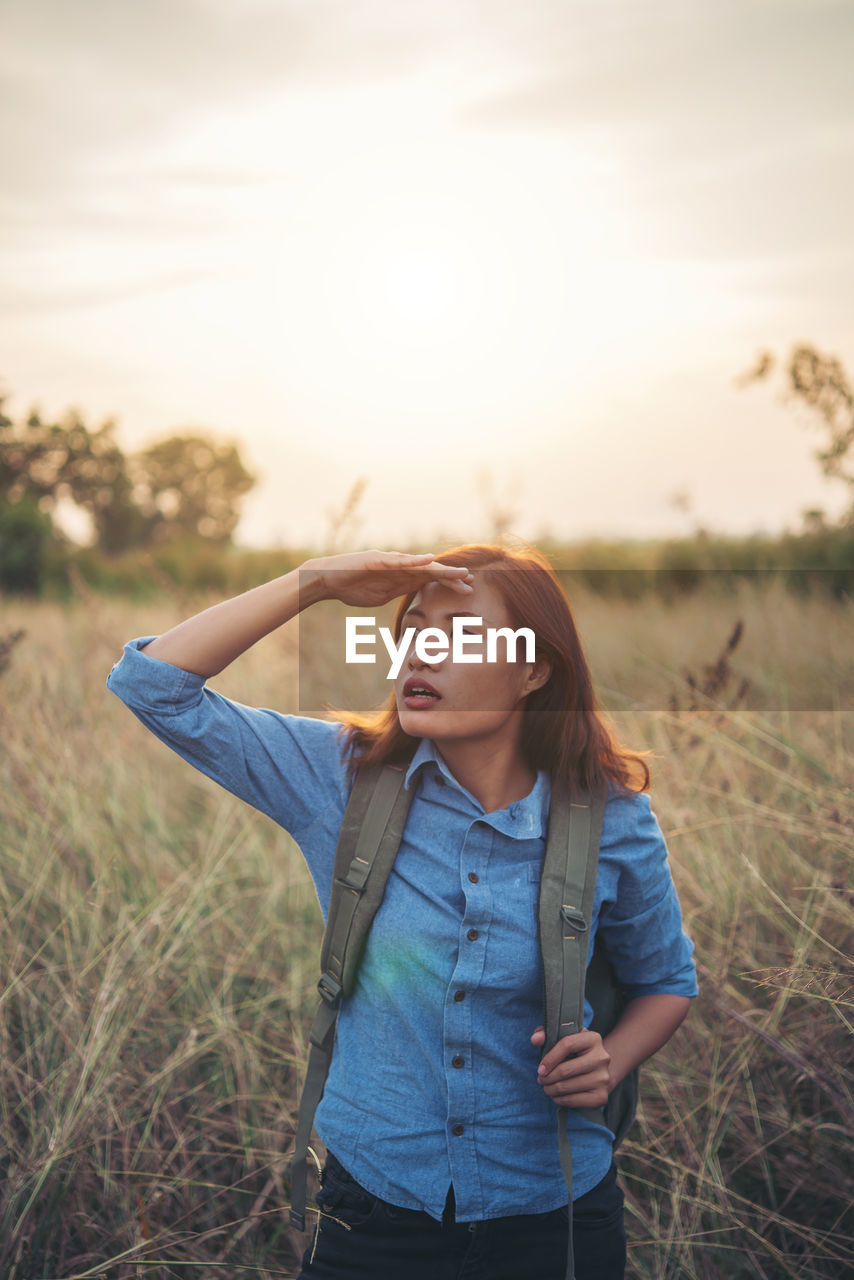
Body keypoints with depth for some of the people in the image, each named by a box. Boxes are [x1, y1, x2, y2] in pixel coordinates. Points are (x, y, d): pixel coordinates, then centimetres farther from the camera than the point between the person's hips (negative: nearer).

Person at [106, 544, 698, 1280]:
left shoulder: (613, 825, -9)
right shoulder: (344, 778, -8)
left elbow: (666, 981, 8)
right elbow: (151, 683, -11)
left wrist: (610, 1063, -13)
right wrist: (316, 582, -17)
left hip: (549, 1216, 0)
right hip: (376, 1206, 1)